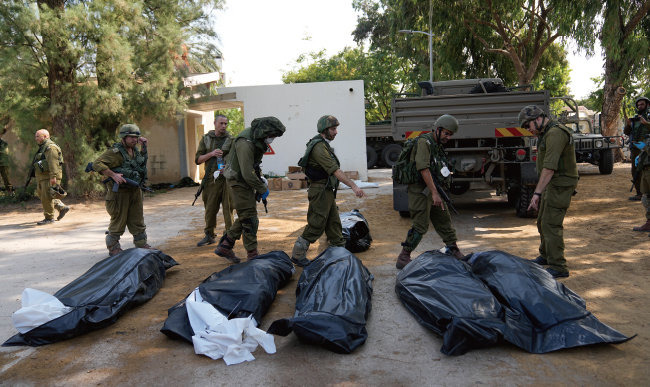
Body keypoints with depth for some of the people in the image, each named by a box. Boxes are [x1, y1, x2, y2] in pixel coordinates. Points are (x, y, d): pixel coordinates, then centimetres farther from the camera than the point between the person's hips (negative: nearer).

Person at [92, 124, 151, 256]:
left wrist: (144, 146, 16)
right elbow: (97, 164, -21)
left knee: (138, 220, 14)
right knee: (118, 221, 1)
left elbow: (143, 160, 30)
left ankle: (142, 244, 25)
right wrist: (113, 175, -28)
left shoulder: (135, 150, 10)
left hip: (135, 191, 7)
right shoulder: (115, 151, -15)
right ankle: (113, 248, 15)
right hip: (119, 192, -7)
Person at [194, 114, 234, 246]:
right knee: (210, 208, 6)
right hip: (211, 179, 2)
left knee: (228, 207, -1)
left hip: (227, 178, -2)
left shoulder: (231, 140, 5)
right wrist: (211, 154, -9)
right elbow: (198, 160, 8)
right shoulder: (206, 139, 10)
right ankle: (209, 235, 19)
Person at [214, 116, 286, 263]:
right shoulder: (245, 144, -28)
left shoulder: (257, 138, 3)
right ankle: (252, 256, 4)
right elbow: (247, 174, -29)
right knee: (249, 219, -5)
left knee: (245, 217, 14)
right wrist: (263, 189, -18)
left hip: (246, 180, 10)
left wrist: (260, 178, 8)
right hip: (239, 181, -10)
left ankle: (224, 246, 23)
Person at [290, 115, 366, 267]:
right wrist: (354, 186, -30)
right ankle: (297, 255, 7)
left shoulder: (324, 145, 15)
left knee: (334, 223, 15)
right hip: (320, 191, -10)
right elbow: (335, 170, -27)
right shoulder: (318, 147, -19)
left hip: (327, 191, 10)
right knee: (316, 226, -4)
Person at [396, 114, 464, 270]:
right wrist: (434, 193, -27)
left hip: (433, 190, 9)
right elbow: (423, 168, -24)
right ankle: (403, 259, -1)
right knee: (420, 226, -9)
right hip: (420, 191, -9)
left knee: (444, 220, 15)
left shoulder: (438, 145, 16)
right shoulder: (424, 141, -14)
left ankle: (453, 250, 30)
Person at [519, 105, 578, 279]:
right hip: (551, 185, 11)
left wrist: (537, 193, -28)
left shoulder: (555, 133, -19)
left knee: (551, 225, -10)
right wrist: (540, 191, 20)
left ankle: (558, 267, -5)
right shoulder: (545, 134, 15)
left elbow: (549, 167, -26)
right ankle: (546, 256, 36)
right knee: (542, 221, 19)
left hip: (560, 186, -11)